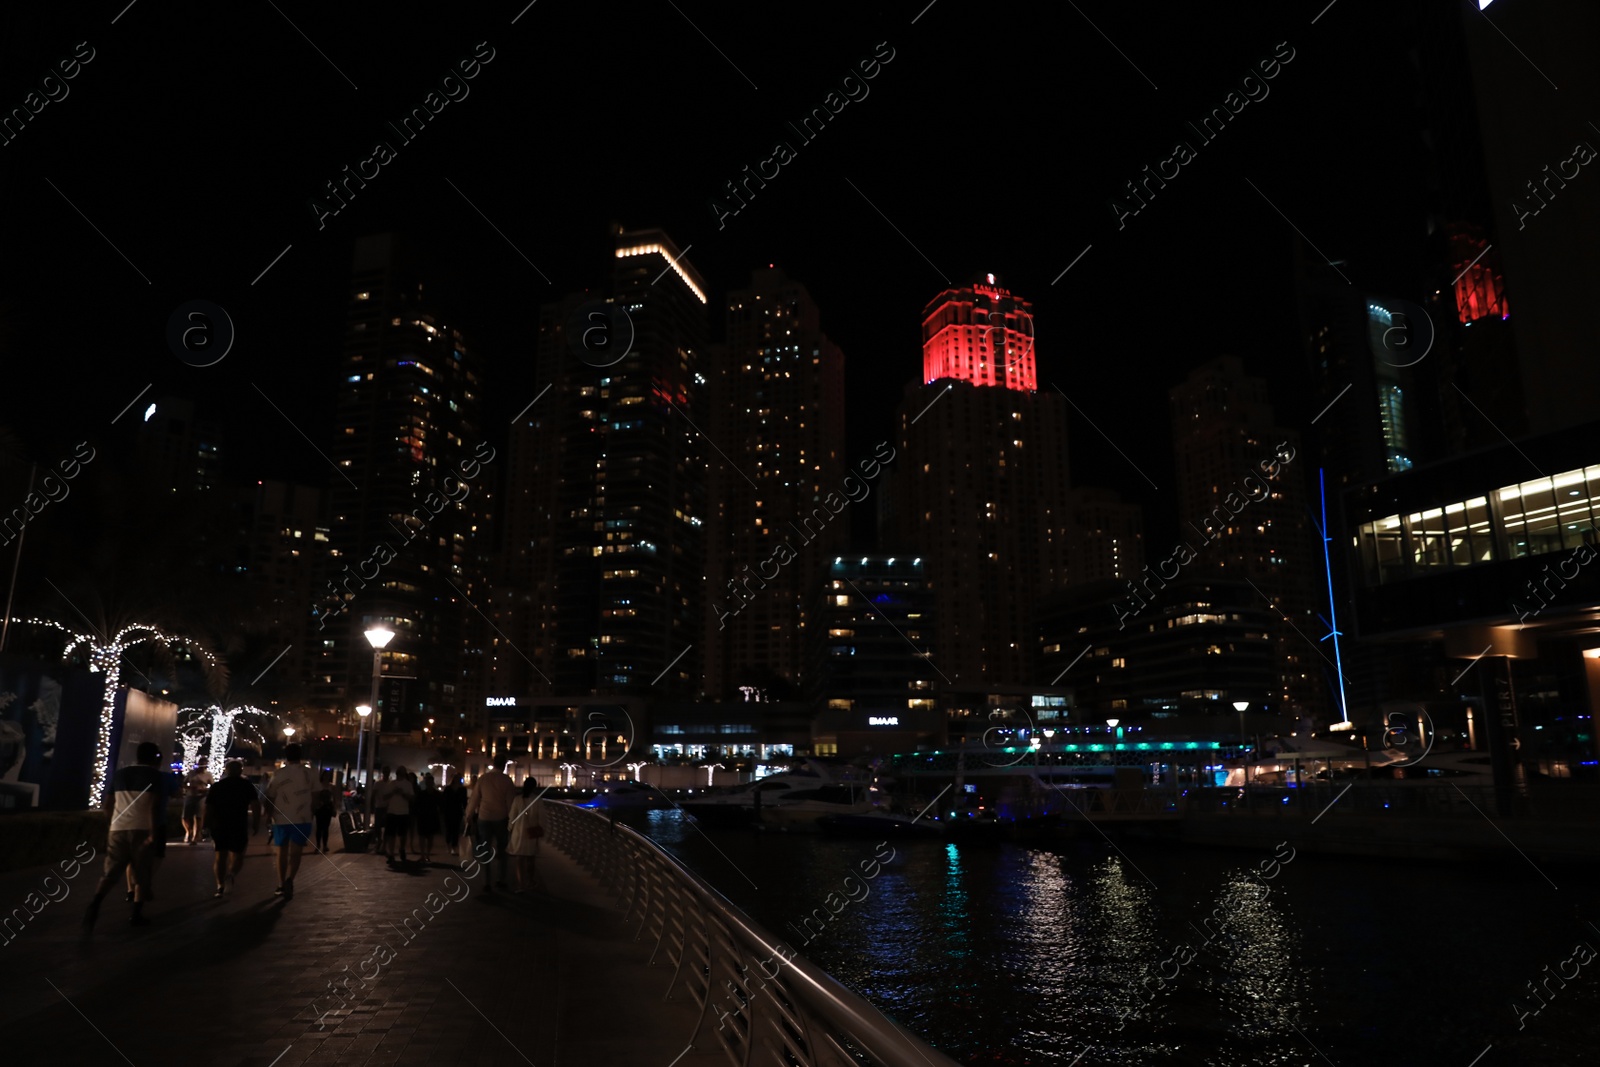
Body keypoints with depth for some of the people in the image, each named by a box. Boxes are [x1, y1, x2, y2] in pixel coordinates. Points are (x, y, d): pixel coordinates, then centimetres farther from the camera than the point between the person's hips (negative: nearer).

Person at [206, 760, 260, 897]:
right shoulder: (247, 785, 0)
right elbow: (255, 805, -10)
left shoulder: (216, 786, 7)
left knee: (221, 855, 11)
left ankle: (220, 885, 4)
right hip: (239, 826, -2)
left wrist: (209, 826, 12)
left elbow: (208, 808, 5)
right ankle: (233, 873, -18)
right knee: (238, 854, 10)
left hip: (219, 826, 2)